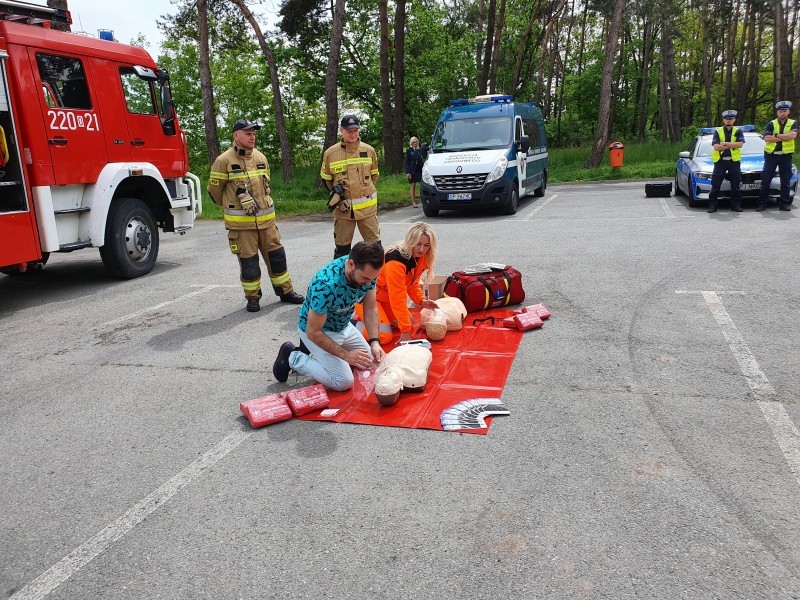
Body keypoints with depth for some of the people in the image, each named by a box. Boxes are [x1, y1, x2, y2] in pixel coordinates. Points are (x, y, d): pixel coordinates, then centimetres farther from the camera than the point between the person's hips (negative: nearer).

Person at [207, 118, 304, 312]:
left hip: (266, 219, 5)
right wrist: (231, 206, 11)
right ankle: (252, 297, 17)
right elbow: (214, 190, -1)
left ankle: (285, 290, 22)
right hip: (240, 222, -5)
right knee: (248, 260, 3)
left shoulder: (260, 158, 9)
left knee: (276, 254, 9)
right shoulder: (224, 161, -9)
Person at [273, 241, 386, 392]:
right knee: (343, 382, -14)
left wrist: (374, 342, -24)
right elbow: (313, 332, -30)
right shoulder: (326, 285, -41)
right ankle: (293, 358, 4)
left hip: (343, 326, 7)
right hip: (316, 330, -7)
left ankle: (311, 351, 24)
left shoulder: (367, 270, -22)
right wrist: (345, 355, -29)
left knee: (369, 360, 16)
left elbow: (371, 309, -11)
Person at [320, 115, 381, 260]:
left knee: (374, 243, 6)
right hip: (343, 208, -1)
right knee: (342, 246, 7)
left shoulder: (369, 150, 3)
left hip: (367, 207, 1)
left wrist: (364, 191, 12)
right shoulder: (330, 153, -1)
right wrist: (336, 192, 8)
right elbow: (326, 178, 14)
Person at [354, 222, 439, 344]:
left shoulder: (419, 257, -6)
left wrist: (422, 300, -13)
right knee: (384, 336, -19)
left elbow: (412, 284, 7)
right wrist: (405, 331, -28)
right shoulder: (396, 260, -33)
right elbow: (398, 299, -31)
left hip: (385, 296, 9)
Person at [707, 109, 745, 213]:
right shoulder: (717, 131, 7)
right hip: (720, 161, 0)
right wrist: (732, 145, -9)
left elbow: (740, 144, -9)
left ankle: (736, 205, 9)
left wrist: (725, 143, -14)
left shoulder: (738, 131, 8)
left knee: (735, 185, 3)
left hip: (734, 161, 1)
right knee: (715, 185, -2)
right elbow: (716, 147, -7)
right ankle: (712, 205, 2)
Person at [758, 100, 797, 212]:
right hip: (771, 155, 0)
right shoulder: (771, 124, 6)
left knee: (785, 181, 5)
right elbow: (766, 138, -10)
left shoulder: (793, 123, 7)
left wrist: (776, 135, -13)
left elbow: (793, 135, -13)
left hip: (786, 156, 0)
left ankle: (784, 203, 11)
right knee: (765, 181, -1)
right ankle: (762, 203, 3)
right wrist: (785, 137, -12)